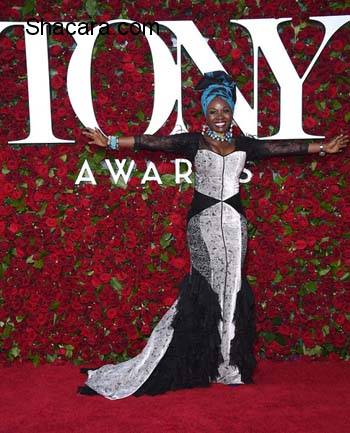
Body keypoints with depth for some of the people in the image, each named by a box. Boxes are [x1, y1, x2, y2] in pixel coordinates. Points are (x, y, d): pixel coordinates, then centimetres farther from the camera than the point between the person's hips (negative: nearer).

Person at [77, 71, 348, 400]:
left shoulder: (243, 145, 12)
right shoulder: (193, 142, 4)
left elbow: (284, 147, 17)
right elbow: (151, 142, -4)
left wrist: (323, 147, 21)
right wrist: (111, 142, -10)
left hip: (233, 221, 3)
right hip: (203, 221, -3)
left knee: (231, 286, 3)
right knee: (207, 286, -4)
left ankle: (228, 363, 13)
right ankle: (214, 365, 7)